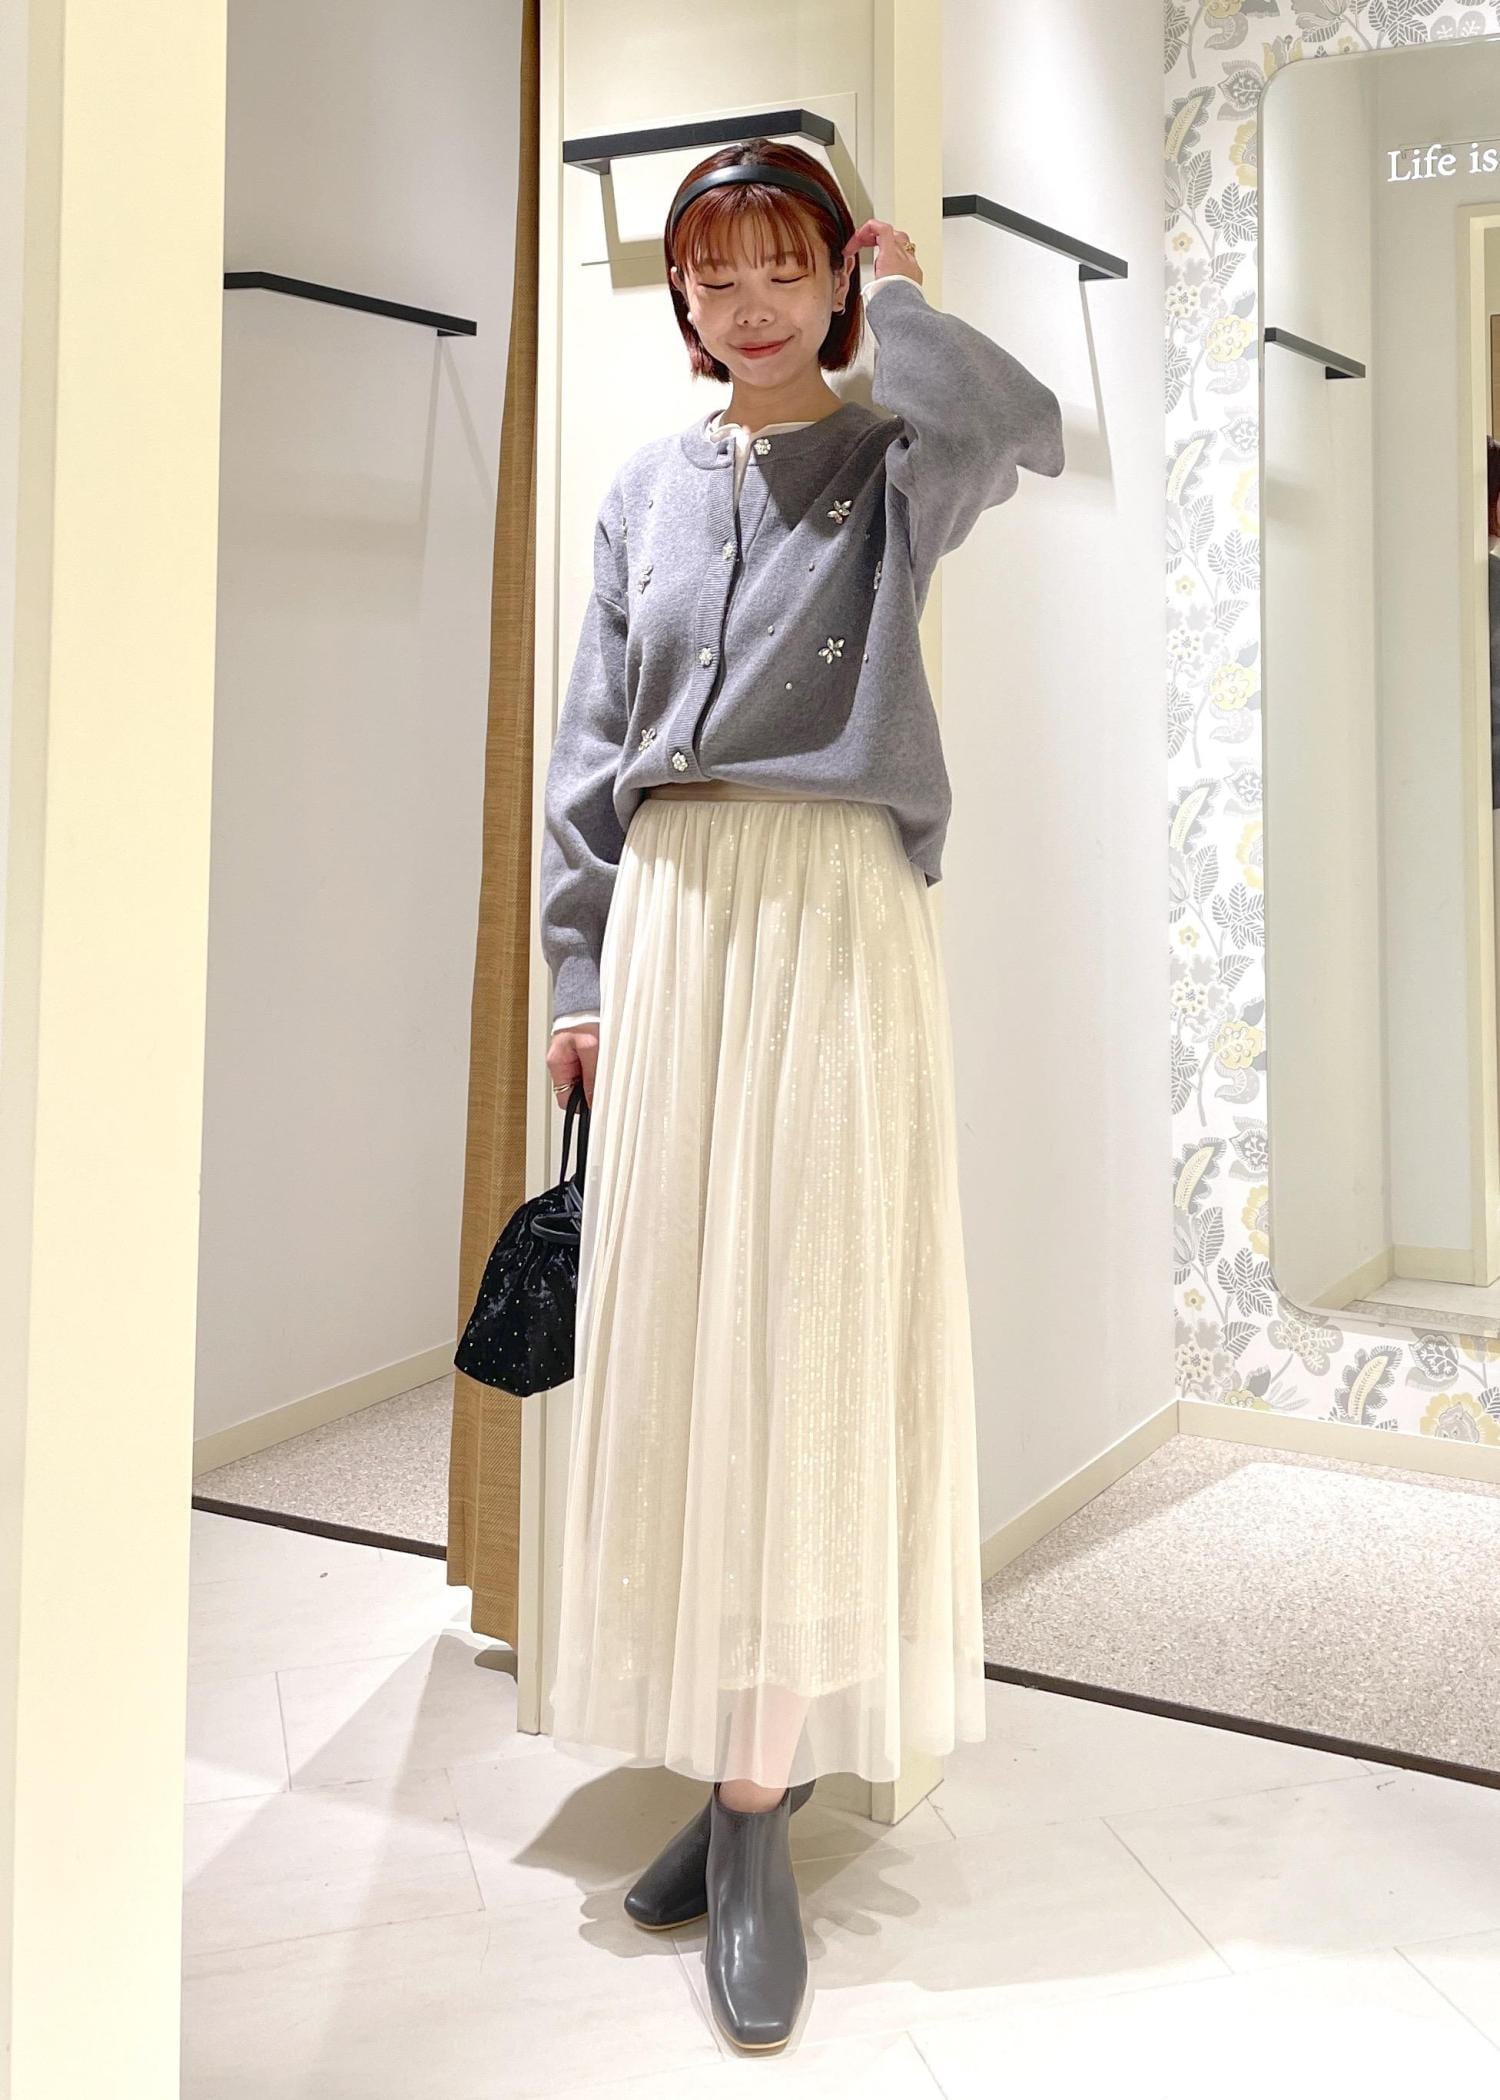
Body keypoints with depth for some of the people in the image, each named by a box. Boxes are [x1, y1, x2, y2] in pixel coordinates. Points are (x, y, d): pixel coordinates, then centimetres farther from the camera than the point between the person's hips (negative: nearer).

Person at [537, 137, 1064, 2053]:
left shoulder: (893, 465, 7)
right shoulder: (645, 490, 16)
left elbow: (1024, 424, -18)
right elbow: (588, 748, 13)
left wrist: (894, 301, 1)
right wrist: (581, 972, 5)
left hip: (833, 919, -3)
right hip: (669, 920, 4)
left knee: (805, 1335, -5)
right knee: (675, 1332, 3)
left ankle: (759, 1799, 2)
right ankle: (730, 1768, 17)